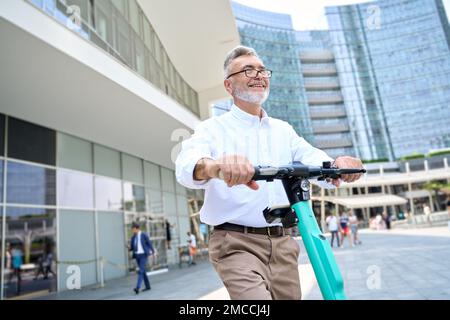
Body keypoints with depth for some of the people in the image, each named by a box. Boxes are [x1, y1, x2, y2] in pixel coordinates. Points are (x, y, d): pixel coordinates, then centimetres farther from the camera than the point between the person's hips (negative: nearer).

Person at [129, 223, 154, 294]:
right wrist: (129, 248, -16)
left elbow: (149, 244, -3)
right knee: (143, 271, 11)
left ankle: (137, 288, -22)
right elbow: (131, 248, 8)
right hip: (137, 256, 6)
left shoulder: (144, 235, -7)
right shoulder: (133, 237, 8)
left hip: (143, 255, -6)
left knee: (141, 271, -16)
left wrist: (153, 252, -3)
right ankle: (148, 286, 22)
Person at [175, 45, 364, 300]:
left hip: (283, 243, 5)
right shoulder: (214, 128, -1)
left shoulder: (283, 130, 14)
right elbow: (187, 165, -20)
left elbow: (312, 158, 0)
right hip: (237, 243, -4)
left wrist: (337, 165, -24)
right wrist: (215, 166, -43)